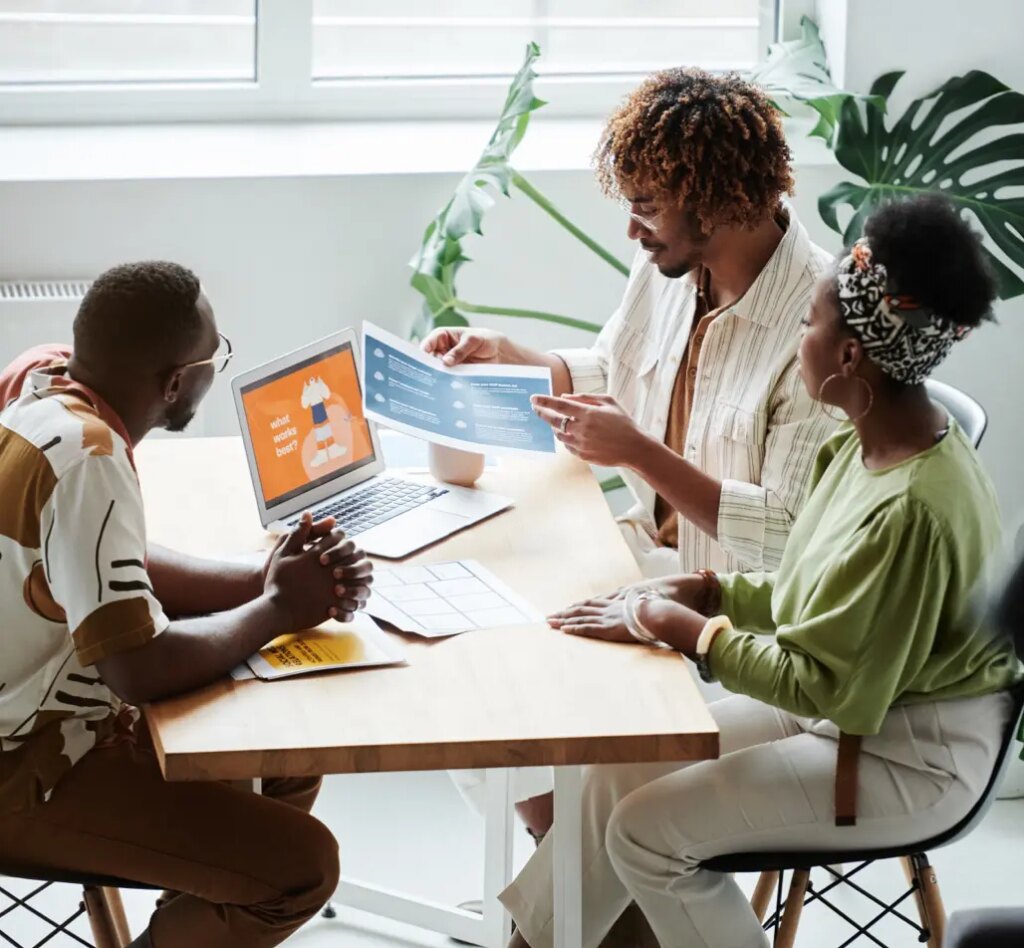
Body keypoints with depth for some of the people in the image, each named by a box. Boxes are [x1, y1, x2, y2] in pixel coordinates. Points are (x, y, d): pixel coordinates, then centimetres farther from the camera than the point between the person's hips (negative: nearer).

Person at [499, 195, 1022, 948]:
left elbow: (824, 685, -26)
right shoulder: (869, 446, 0)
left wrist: (675, 625, -20)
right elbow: (812, 602, 11)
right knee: (624, 768, 5)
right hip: (851, 703, 9)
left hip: (913, 755, -9)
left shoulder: (915, 508, -30)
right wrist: (705, 591, -3)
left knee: (647, 829, -12)